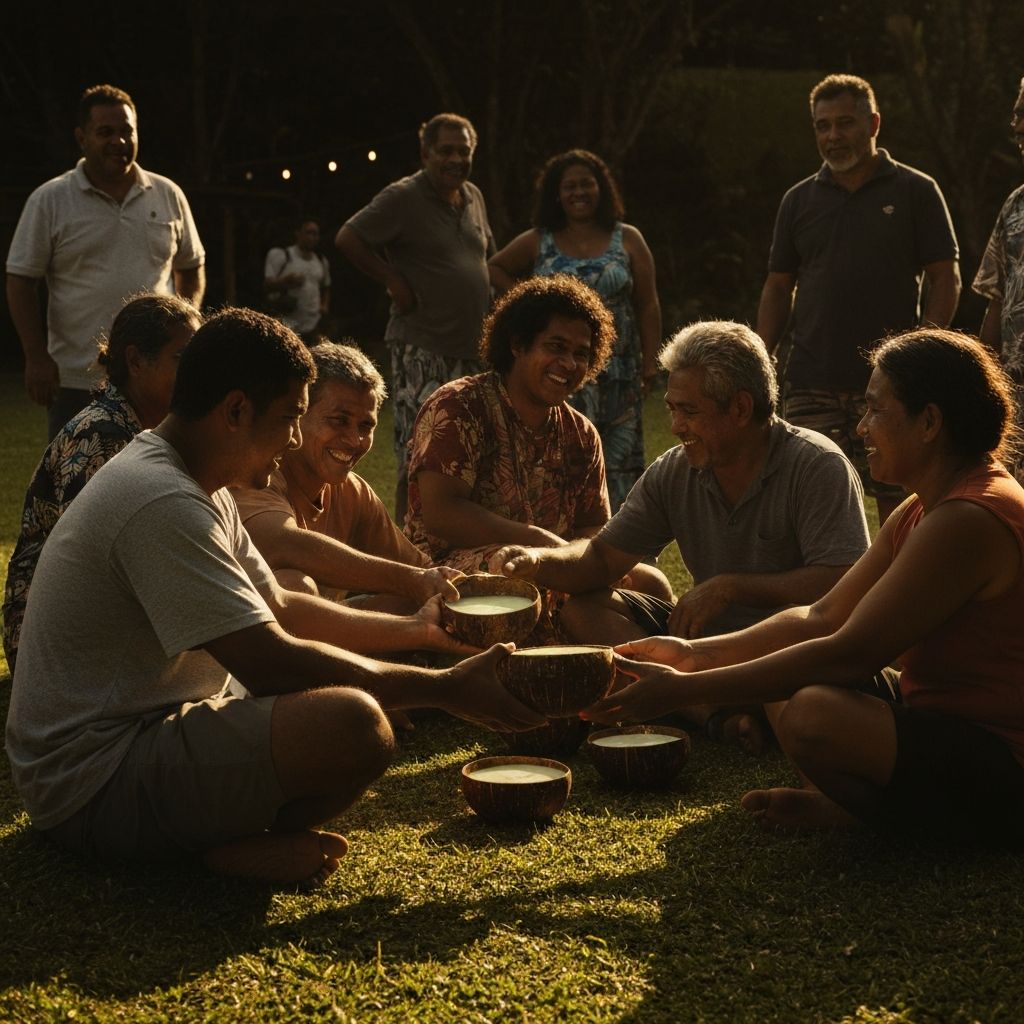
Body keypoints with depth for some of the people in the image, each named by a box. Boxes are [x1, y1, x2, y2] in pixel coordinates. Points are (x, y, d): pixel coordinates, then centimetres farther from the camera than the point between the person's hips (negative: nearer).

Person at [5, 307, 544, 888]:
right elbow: (270, 662, -25)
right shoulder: (162, 504, -22)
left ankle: (216, 837, -2)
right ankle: (227, 848, -6)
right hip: (96, 781, -11)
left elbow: (278, 607, 23)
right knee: (355, 722, -29)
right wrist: (445, 689, -18)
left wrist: (410, 628, 18)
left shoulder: (195, 487, 13)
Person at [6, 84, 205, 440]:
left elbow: (191, 269, 17)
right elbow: (21, 282, -1)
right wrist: (37, 357, -9)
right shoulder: (49, 200, -2)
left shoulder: (168, 196, 7)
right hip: (76, 382, -2)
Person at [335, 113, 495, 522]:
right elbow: (347, 239, -15)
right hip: (421, 348, -8)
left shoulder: (473, 197, 13)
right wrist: (394, 281, -14)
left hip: (472, 347, 8)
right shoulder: (402, 198, -9)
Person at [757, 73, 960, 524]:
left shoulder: (915, 191, 3)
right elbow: (778, 287, 15)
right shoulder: (799, 200, 13)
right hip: (811, 383, 3)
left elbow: (946, 278, 1)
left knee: (898, 502, 1)